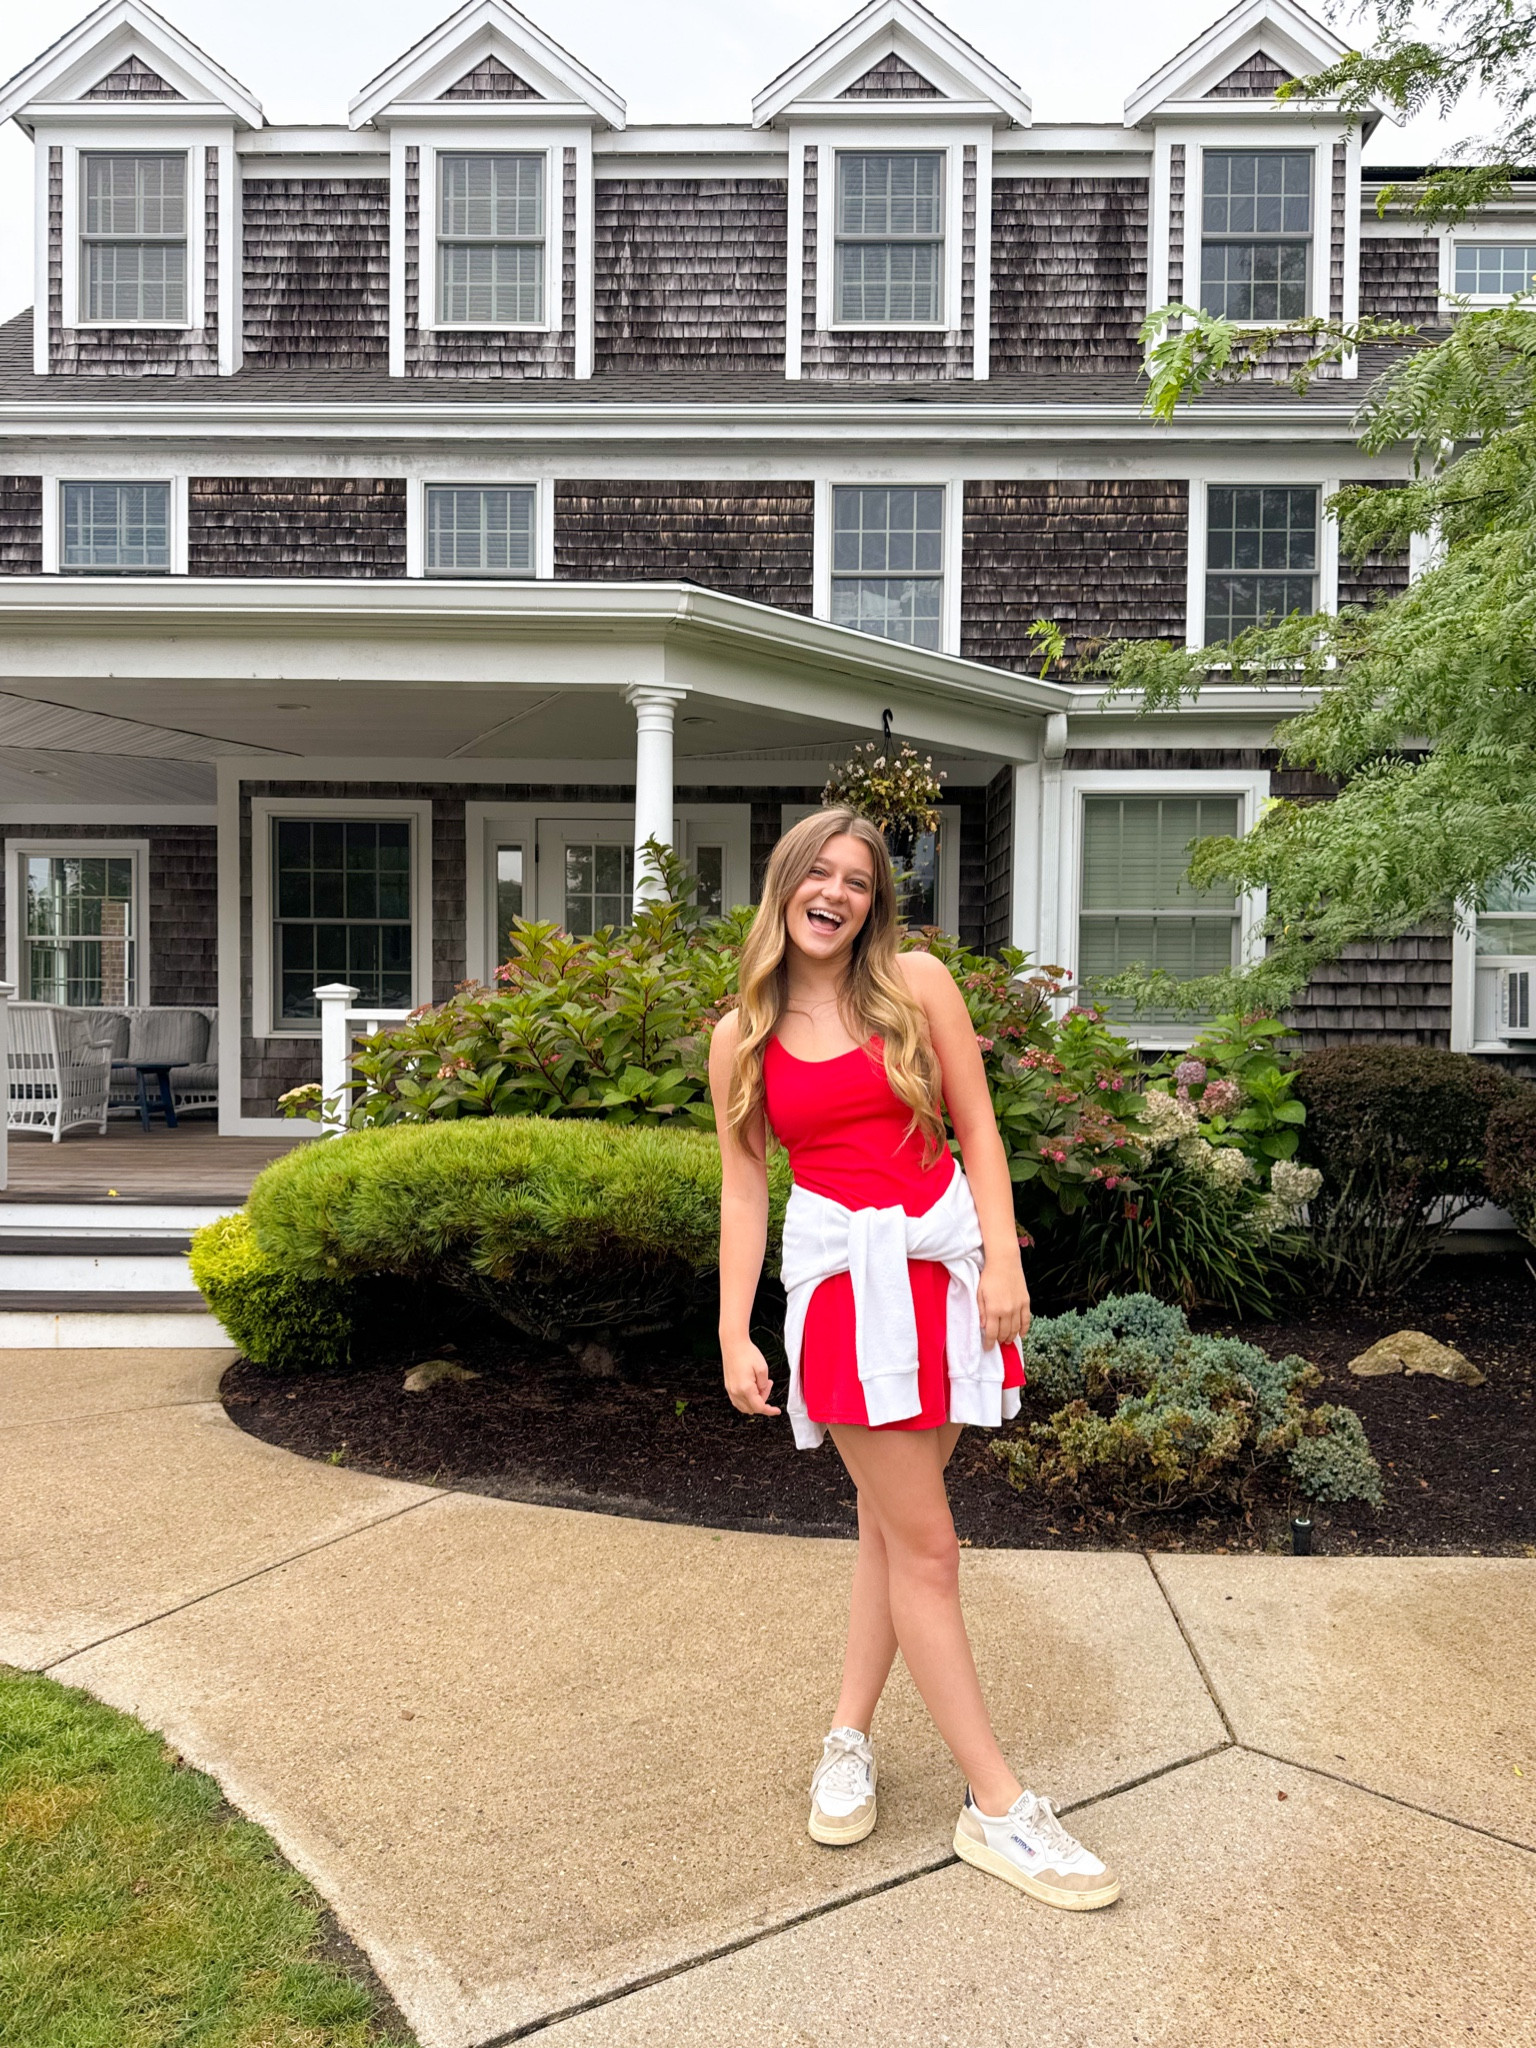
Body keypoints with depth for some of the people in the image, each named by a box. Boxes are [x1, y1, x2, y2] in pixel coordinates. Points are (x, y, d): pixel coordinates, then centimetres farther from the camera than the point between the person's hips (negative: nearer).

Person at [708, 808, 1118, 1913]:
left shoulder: (917, 984, 2)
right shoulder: (742, 1039, 3)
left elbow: (977, 1128, 2)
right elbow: (743, 1189, 5)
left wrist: (1002, 1260, -6)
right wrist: (735, 1334, 2)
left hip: (943, 1258, 2)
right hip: (842, 1271, -2)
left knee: (889, 1518, 12)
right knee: (925, 1543, 0)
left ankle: (850, 1739, 31)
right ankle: (998, 1807, 11)